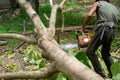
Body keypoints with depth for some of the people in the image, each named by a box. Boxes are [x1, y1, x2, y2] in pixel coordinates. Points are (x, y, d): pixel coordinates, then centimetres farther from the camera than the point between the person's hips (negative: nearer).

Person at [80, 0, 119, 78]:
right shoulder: (115, 8, 31)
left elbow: (89, 15, -2)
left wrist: (82, 27, 9)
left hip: (103, 29, -6)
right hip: (112, 32, 7)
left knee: (90, 52, -1)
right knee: (106, 53, 24)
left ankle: (101, 75, -7)